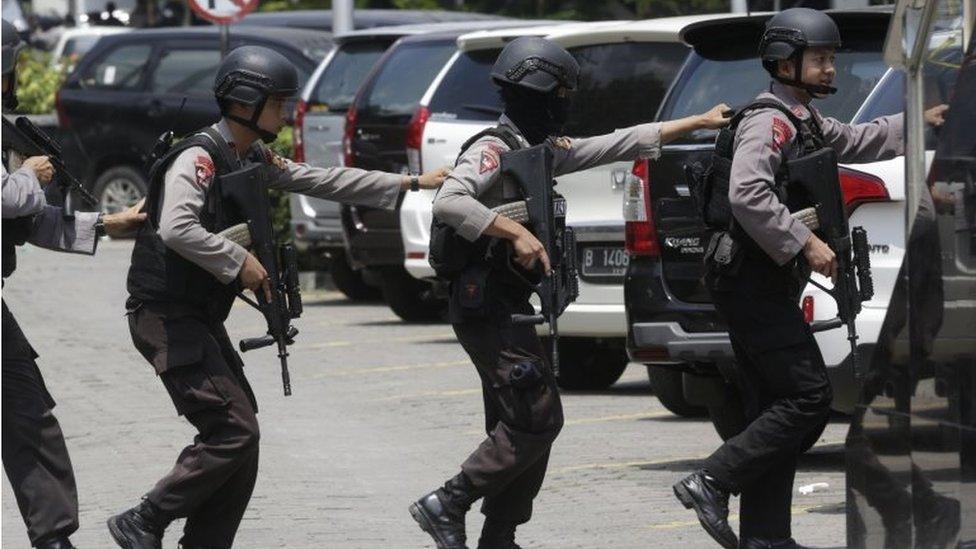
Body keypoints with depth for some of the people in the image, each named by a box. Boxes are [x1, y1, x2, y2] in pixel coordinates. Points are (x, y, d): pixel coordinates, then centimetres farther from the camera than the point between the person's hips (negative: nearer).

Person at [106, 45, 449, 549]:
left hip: (201, 317, 10)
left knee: (240, 436, 7)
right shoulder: (200, 158, -16)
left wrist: (411, 184, 17)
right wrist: (239, 263, -23)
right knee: (233, 431, -15)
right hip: (165, 315, -10)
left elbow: (325, 181, 18)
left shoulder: (254, 161, 13)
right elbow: (176, 229, -30)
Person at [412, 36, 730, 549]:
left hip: (509, 307, 10)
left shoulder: (540, 150, 16)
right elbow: (449, 202, -29)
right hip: (486, 307, -10)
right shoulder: (493, 150, -13)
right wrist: (516, 232, -31)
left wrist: (698, 122, 23)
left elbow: (618, 144, 22)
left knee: (515, 424, 9)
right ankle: (446, 505, -9)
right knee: (536, 420, -12)